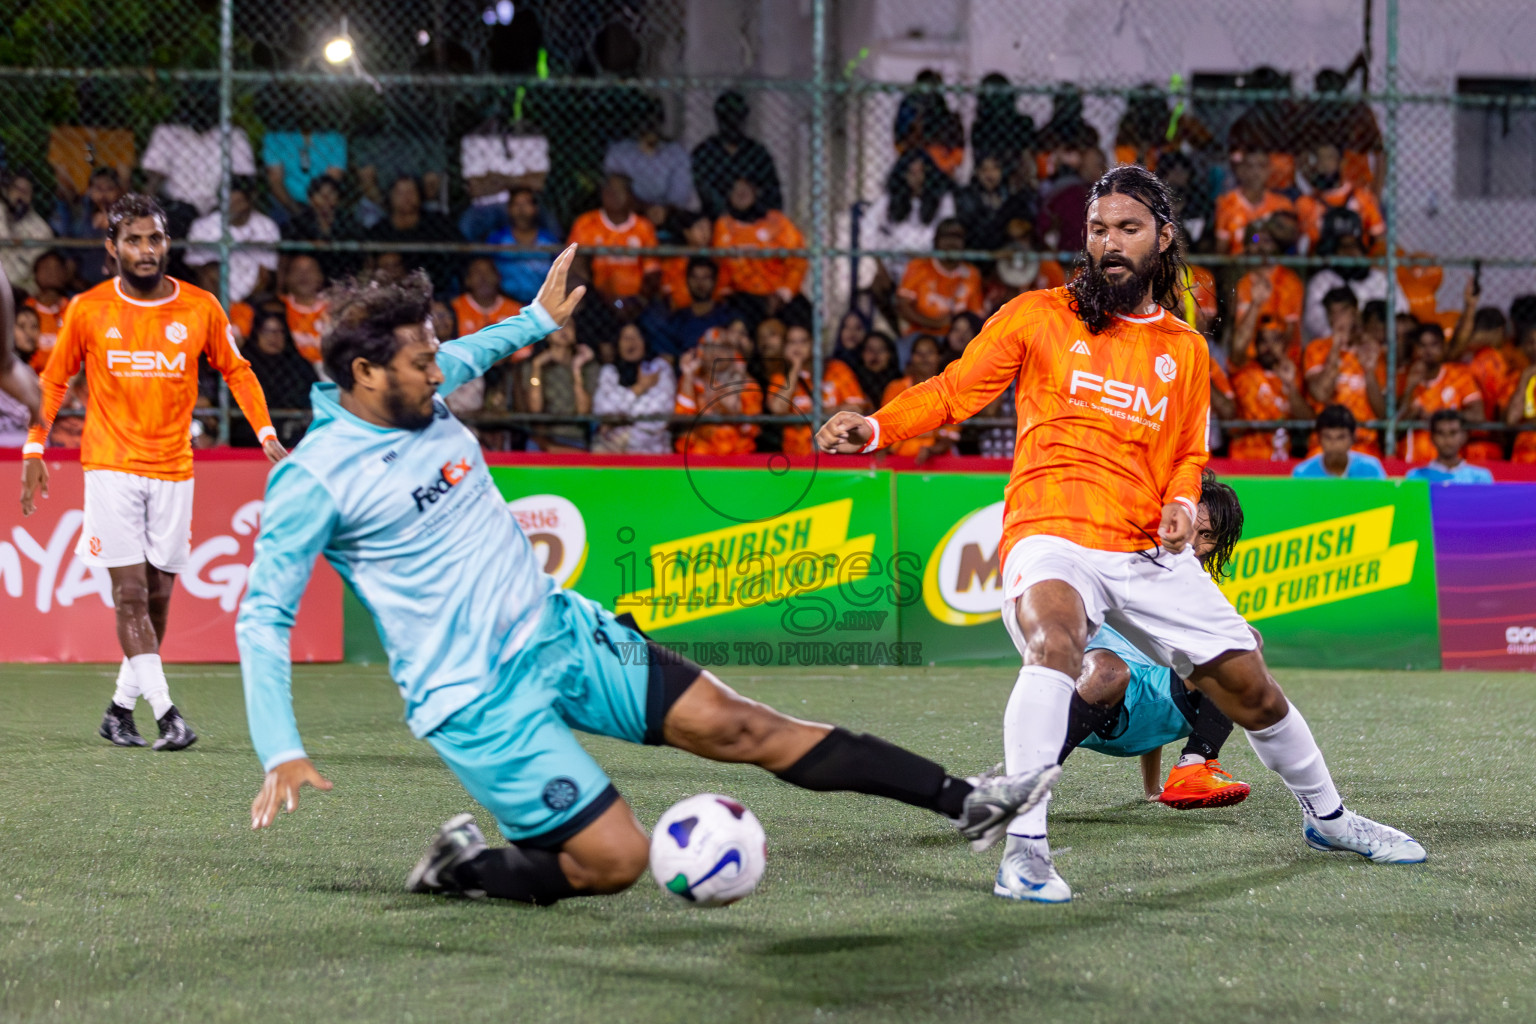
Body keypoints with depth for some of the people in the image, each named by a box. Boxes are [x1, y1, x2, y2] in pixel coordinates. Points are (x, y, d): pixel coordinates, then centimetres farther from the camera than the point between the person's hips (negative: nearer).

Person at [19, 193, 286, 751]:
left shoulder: (201, 307, 0)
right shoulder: (88, 309, -2)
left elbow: (236, 371, 12)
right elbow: (54, 380, 9)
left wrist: (267, 435, 1)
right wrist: (34, 450, 3)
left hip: (173, 469, 2)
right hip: (111, 468, -2)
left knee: (158, 596, 5)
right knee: (130, 594, -10)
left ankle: (121, 706, 18)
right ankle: (164, 710, -13)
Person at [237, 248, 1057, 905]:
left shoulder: (420, 402, 4)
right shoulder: (313, 480, -16)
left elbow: (462, 358, 30)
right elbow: (262, 618, -13)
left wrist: (539, 319, 40)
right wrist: (280, 755, -20)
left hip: (559, 630, 7)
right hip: (479, 699, -7)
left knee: (741, 727, 2)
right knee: (617, 860, -15)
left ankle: (966, 802, 2)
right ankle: (462, 868, 10)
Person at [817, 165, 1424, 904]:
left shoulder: (1186, 350, 14)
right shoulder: (1039, 317, 3)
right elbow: (953, 391, 1)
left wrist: (1181, 502, 1)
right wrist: (875, 428, -16)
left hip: (1149, 553, 4)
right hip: (1052, 536, -4)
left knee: (1247, 682, 7)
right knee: (1055, 641, -36)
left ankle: (1326, 818, 34)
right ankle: (1024, 849, -36)